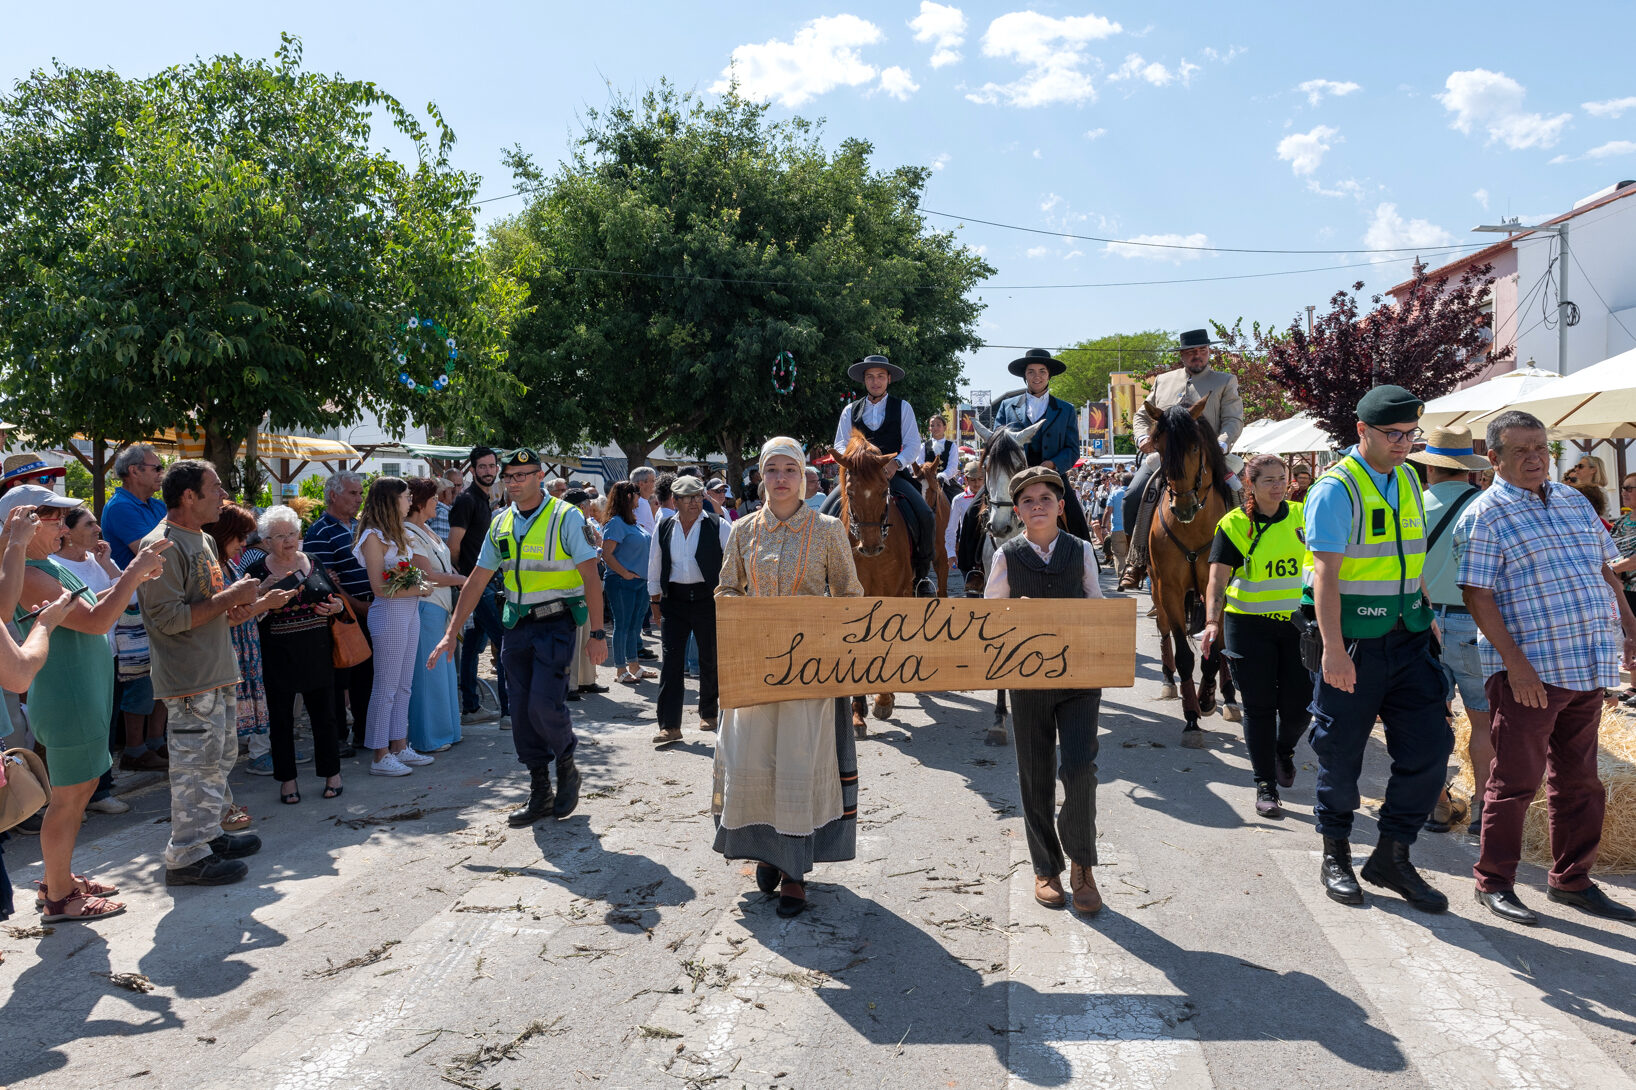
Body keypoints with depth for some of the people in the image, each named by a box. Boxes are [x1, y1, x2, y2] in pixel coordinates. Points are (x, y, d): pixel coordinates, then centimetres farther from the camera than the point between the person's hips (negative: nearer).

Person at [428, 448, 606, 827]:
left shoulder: (565, 517, -7)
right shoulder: (501, 524, 10)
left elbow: (591, 577, -9)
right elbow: (477, 581, 13)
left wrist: (598, 633, -13)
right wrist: (451, 633, 10)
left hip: (555, 624, -5)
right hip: (516, 625, 6)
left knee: (545, 704, -16)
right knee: (522, 712, 6)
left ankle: (567, 768, 13)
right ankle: (540, 792, 20)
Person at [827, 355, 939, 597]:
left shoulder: (902, 407, 10)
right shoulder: (851, 411, 15)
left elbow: (913, 444, 3)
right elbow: (840, 445, 12)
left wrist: (897, 463, -17)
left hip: (894, 474, -1)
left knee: (925, 518, -24)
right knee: (825, 514, -21)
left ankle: (922, 575, -5)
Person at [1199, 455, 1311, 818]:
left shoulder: (1301, 516, 5)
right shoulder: (1233, 525, -6)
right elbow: (1218, 578, -13)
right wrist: (1212, 621, -25)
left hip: (1297, 623, 3)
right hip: (1249, 625, -3)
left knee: (1299, 702, 4)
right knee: (1259, 706, 2)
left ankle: (1283, 749, 38)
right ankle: (1265, 785, 12)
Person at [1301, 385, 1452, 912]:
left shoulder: (1407, 481, 11)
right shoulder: (1336, 489, -12)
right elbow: (1325, 573, -19)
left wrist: (1425, 618, 16)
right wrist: (1332, 649, -25)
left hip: (1405, 636, 7)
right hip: (1352, 640, -7)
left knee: (1430, 744, 3)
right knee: (1341, 752, 5)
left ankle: (1391, 855, 17)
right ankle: (1335, 856, 23)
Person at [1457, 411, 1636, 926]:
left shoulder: (1574, 502, 15)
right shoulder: (1485, 515, -7)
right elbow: (1477, 596, -13)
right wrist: (1515, 662, -18)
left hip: (1588, 667, 7)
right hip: (1529, 671, -7)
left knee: (1579, 780, 14)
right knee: (1515, 781, 0)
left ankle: (1572, 880, 27)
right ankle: (1493, 883, 12)